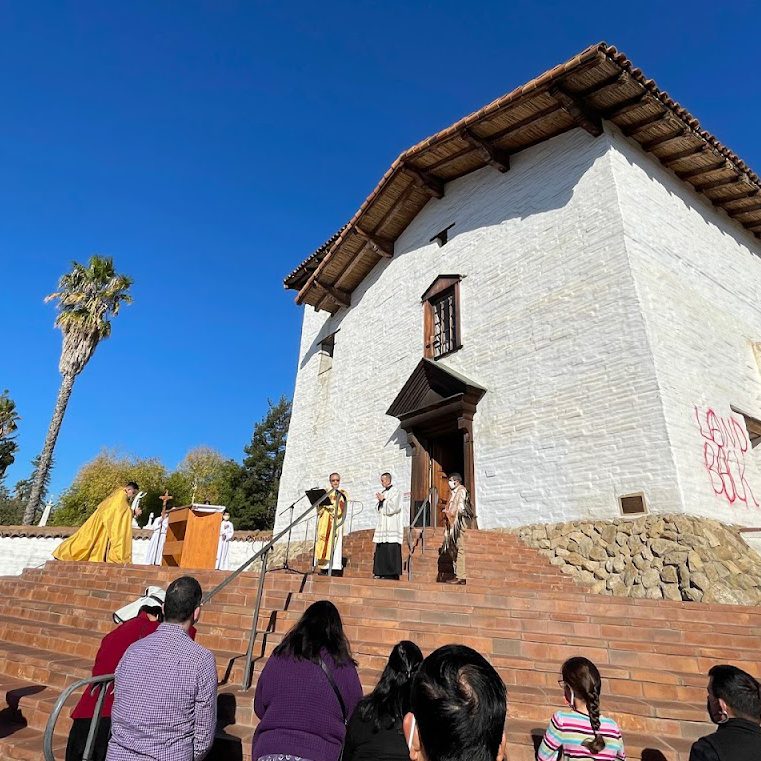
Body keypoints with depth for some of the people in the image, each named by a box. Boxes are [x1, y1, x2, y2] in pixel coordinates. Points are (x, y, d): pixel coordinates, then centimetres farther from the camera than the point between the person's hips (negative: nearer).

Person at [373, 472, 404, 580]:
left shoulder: (395, 491, -5)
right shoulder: (384, 492, 18)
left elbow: (393, 507, -15)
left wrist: (383, 499, -8)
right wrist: (380, 500, 3)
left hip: (392, 526, -8)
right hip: (383, 525, 8)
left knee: (391, 550, -8)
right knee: (381, 550, 6)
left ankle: (391, 573, -5)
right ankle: (381, 573, 11)